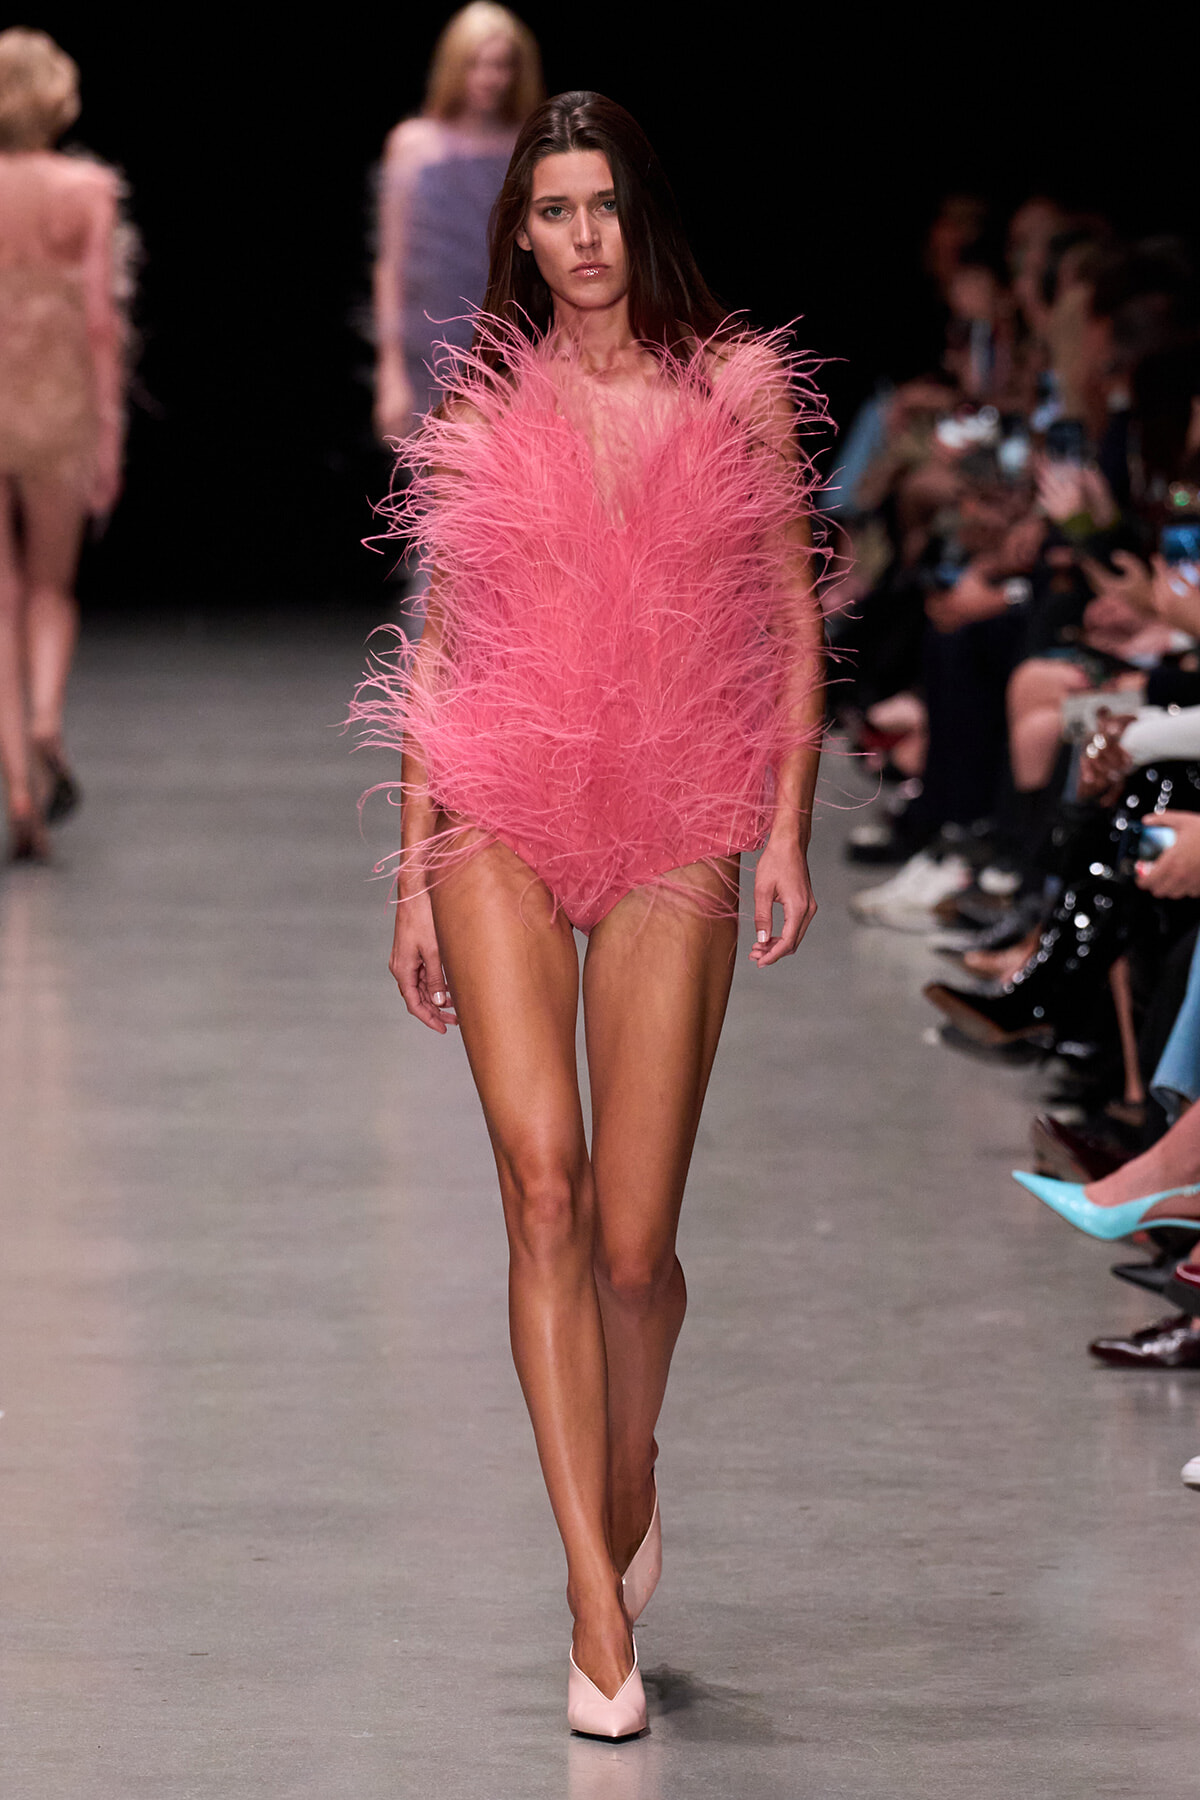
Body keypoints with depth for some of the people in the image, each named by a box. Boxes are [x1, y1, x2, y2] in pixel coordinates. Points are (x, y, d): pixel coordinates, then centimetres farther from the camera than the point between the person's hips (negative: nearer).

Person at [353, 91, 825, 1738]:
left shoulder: (738, 389, 7)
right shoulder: (490, 404, 9)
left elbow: (795, 625, 8)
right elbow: (444, 640, 11)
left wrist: (786, 829, -3)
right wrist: (414, 873, 7)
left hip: (673, 832, 0)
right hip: (502, 816, 0)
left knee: (633, 1239, -2)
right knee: (540, 1178, -16)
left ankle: (628, 1472, 32)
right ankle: (599, 1604, -13)